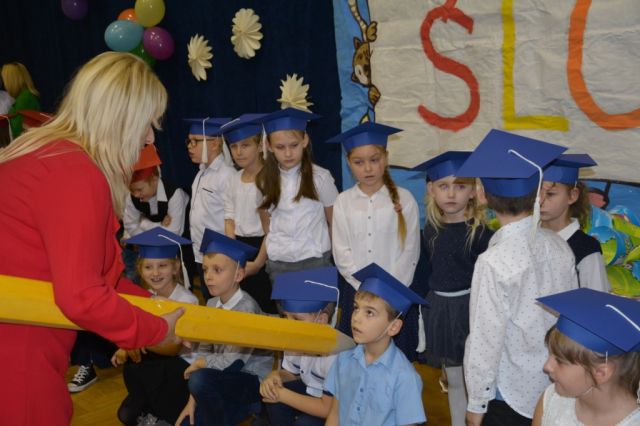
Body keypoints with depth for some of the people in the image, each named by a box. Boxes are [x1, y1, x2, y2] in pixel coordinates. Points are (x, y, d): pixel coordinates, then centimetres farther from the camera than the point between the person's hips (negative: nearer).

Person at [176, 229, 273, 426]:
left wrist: (199, 364, -7)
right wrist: (192, 400, -3)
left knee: (200, 380, -30)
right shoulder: (211, 304, 1)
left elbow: (234, 361, -25)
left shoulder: (247, 307, -22)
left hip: (253, 381, -7)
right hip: (226, 380, 7)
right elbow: (203, 350, 2)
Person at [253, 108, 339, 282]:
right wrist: (258, 263, 5)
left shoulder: (320, 178, -6)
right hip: (277, 264, 3)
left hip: (315, 261, -3)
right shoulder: (266, 181, 2)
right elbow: (269, 230, 9)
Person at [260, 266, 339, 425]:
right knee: (270, 392, -13)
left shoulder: (336, 353, -34)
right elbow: (290, 373, 9)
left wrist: (283, 395, -25)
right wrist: (275, 376, -17)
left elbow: (328, 408, -29)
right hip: (313, 392, 7)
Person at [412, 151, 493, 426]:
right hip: (439, 307, 5)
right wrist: (424, 309, 13)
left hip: (469, 306, -5)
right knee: (453, 381, 16)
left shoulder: (479, 231, -13)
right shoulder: (431, 229, 1)